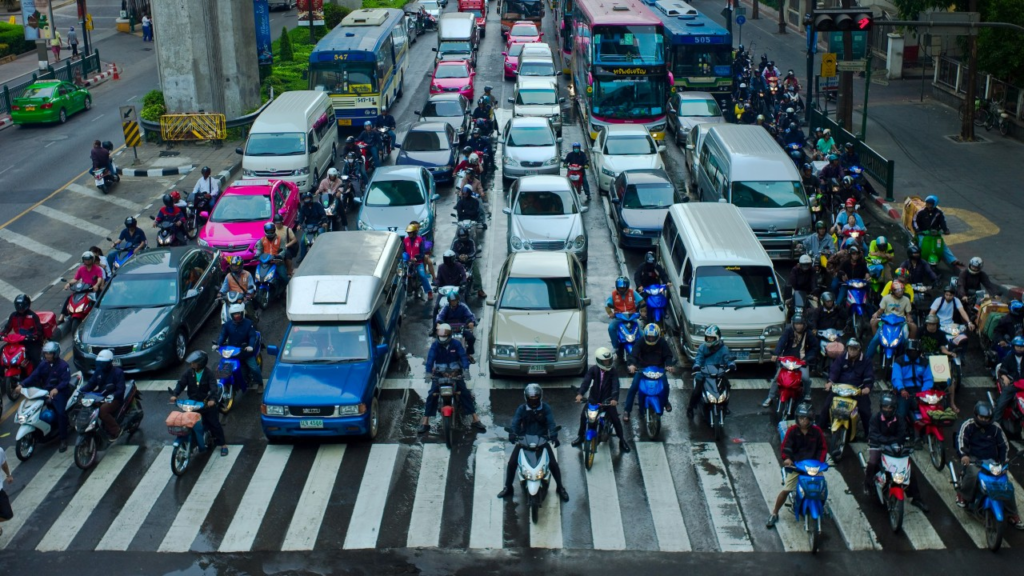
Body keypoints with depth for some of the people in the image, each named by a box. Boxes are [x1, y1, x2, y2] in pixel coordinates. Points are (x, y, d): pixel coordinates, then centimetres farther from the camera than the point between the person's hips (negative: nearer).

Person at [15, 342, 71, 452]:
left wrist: (56, 389, -38)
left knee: (61, 412, -25)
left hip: (59, 392, -6)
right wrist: (21, 384, -17)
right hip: (45, 391, 6)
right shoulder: (43, 364, 9)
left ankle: (63, 439, -19)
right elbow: (33, 376, 0)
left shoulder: (63, 365, -8)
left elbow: (66, 380, -19)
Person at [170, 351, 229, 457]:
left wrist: (213, 399, -45)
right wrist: (174, 394, -28)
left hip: (207, 403, -4)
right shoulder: (188, 373, -2)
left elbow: (214, 388, -26)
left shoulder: (208, 375, -14)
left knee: (214, 423, 0)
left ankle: (223, 444, 8)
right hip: (192, 403, 4)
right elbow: (181, 383, -10)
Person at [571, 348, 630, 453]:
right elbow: (586, 381, -22)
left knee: (615, 418, -9)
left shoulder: (612, 371, -13)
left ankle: (622, 440, 8)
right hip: (593, 397, 2)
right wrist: (580, 393, -39)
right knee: (583, 415, -2)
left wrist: (614, 398, -43)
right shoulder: (593, 369, -9)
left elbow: (615, 385, -24)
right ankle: (580, 435, 21)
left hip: (607, 399, -2)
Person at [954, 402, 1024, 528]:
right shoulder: (968, 426, -2)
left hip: (991, 461, 4)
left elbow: (1003, 445, 11)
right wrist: (964, 455, -35)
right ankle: (962, 495, -10)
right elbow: (961, 441, -15)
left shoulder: (995, 428, 7)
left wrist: (1003, 462, -5)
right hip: (973, 459, -4)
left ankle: (1012, 515, 0)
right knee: (973, 474, -38)